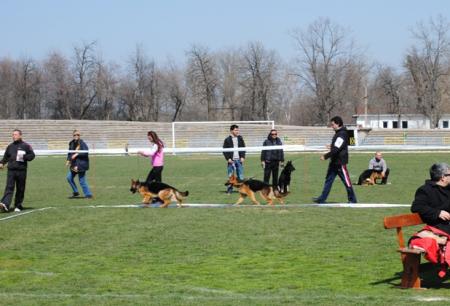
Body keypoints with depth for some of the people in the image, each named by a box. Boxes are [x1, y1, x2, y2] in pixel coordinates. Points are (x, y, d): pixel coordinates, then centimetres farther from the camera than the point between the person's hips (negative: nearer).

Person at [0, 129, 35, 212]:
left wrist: (24, 157, -14)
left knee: (20, 189, 5)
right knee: (9, 187, -11)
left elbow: (32, 155, 2)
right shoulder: (10, 146, 16)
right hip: (11, 170, 2)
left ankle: (18, 206, 16)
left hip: (21, 171, -2)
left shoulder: (25, 146, 4)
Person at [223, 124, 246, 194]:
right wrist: (228, 158, -10)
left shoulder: (240, 138, 9)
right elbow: (224, 150, 0)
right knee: (230, 176, -1)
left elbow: (243, 148, 13)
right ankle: (229, 190, 5)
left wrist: (243, 157, 1)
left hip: (239, 160, 3)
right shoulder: (227, 140, -1)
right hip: (231, 160, -3)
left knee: (241, 176, 2)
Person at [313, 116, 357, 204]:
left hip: (340, 162, -10)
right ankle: (322, 199, 12)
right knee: (328, 180, 9)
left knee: (346, 181, -2)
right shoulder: (338, 133, 13)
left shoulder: (342, 134, -18)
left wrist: (325, 156, -21)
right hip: (334, 162, 10)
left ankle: (352, 199, 7)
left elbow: (336, 149, -24)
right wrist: (332, 146, 19)